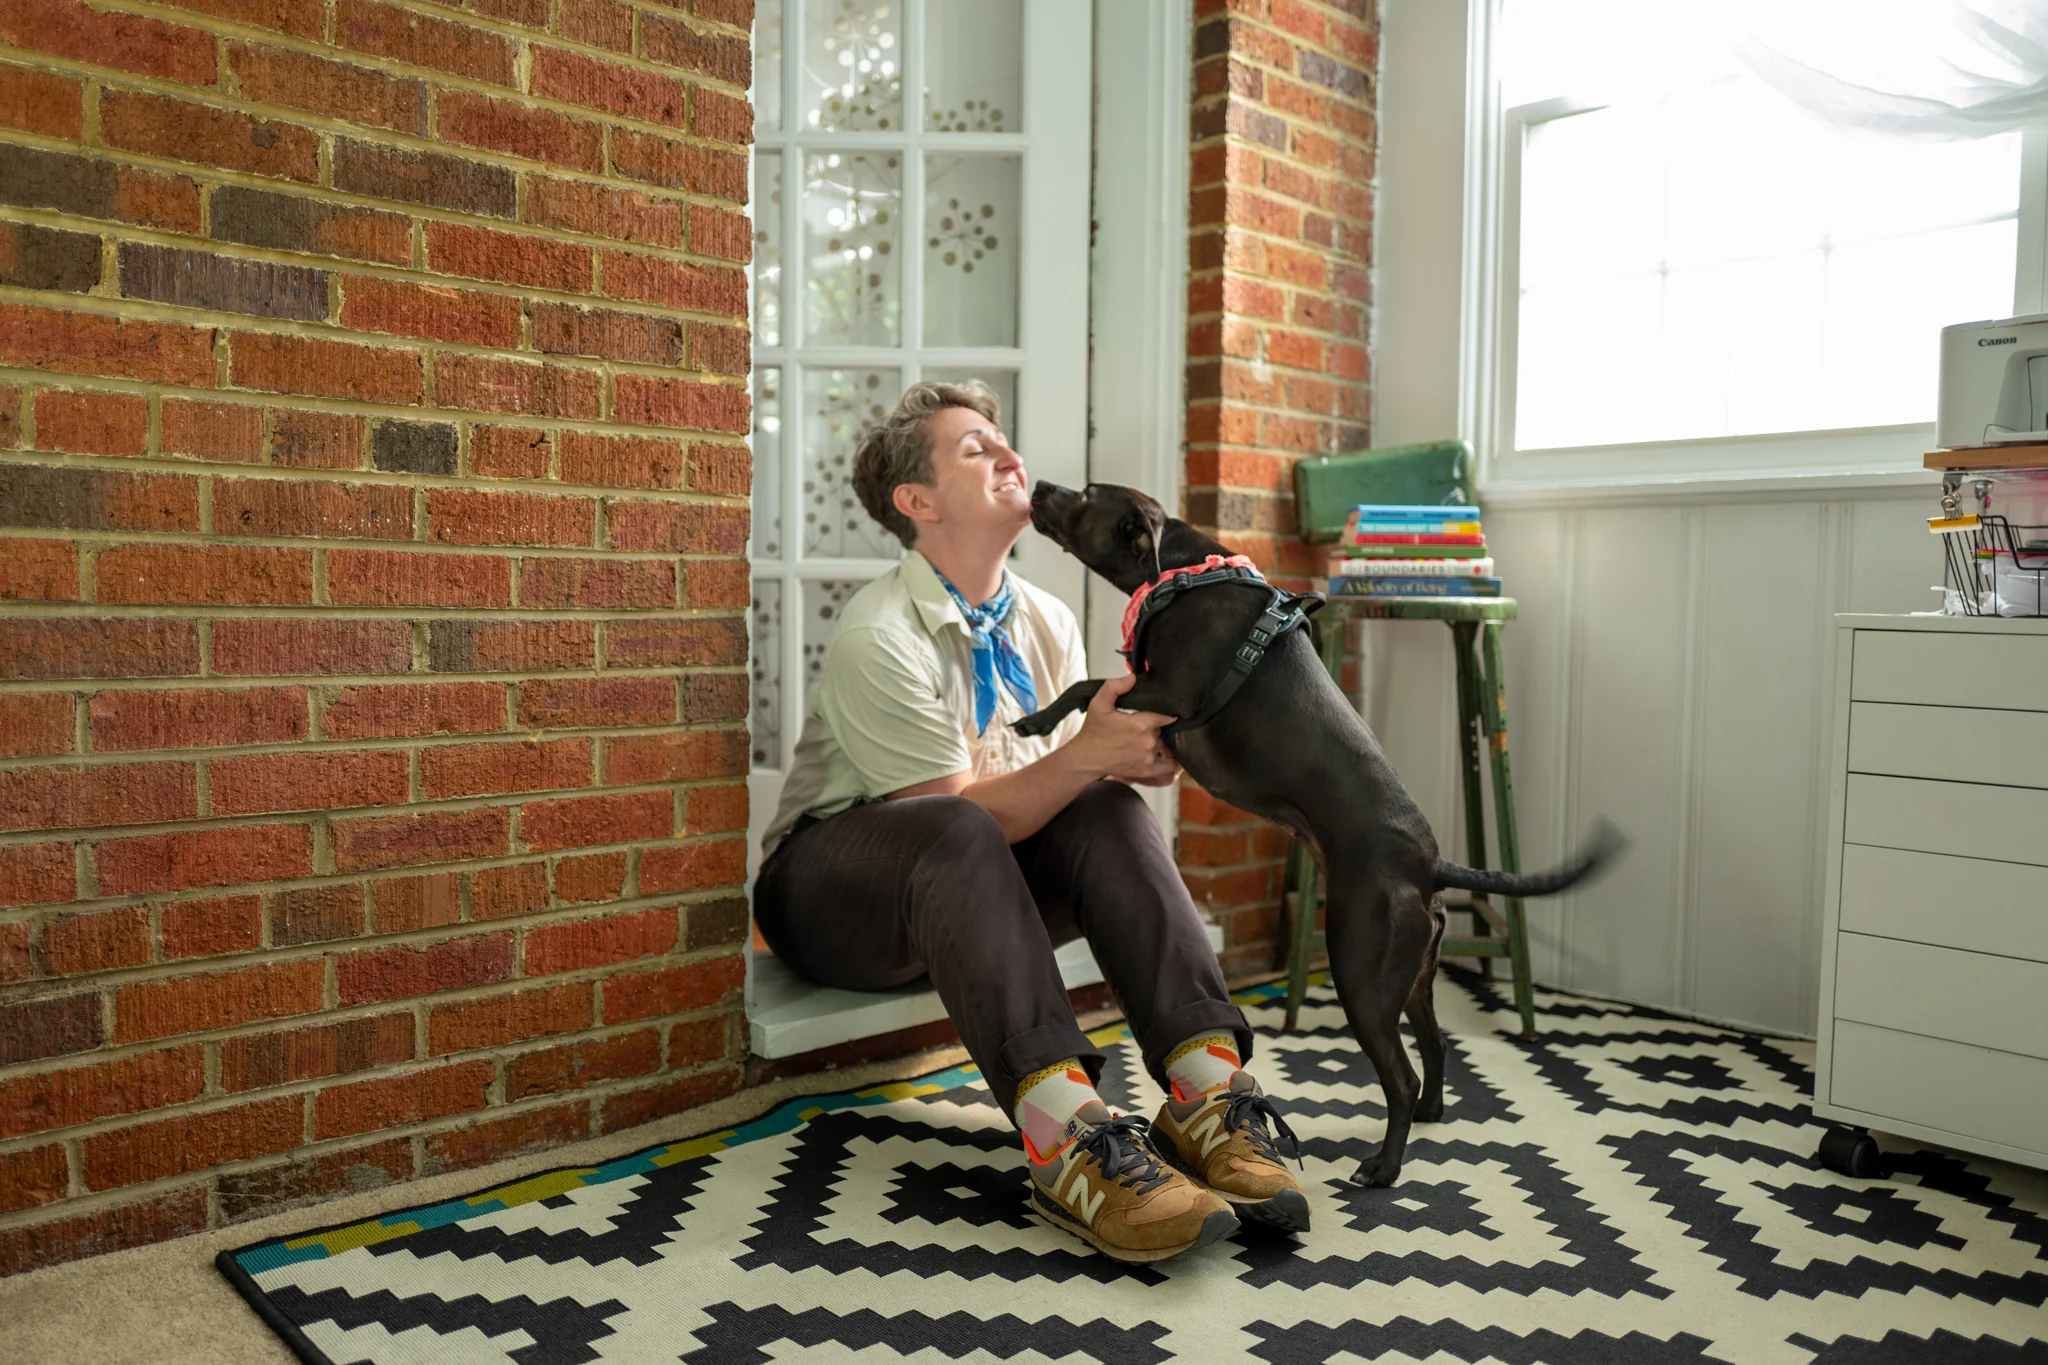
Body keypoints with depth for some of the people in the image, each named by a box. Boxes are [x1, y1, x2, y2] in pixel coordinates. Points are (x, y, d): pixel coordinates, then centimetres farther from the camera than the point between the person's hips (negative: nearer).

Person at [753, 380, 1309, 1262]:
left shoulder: (1045, 622, 4)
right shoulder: (877, 636, -20)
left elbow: (1074, 786, 5)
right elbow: (956, 817, -23)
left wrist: (1133, 759, -18)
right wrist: (1084, 755, -34)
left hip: (971, 891, 6)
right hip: (832, 886, -6)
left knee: (1108, 815, -22)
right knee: (957, 841, -38)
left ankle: (1208, 1090, -32)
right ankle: (1068, 1140, -50)